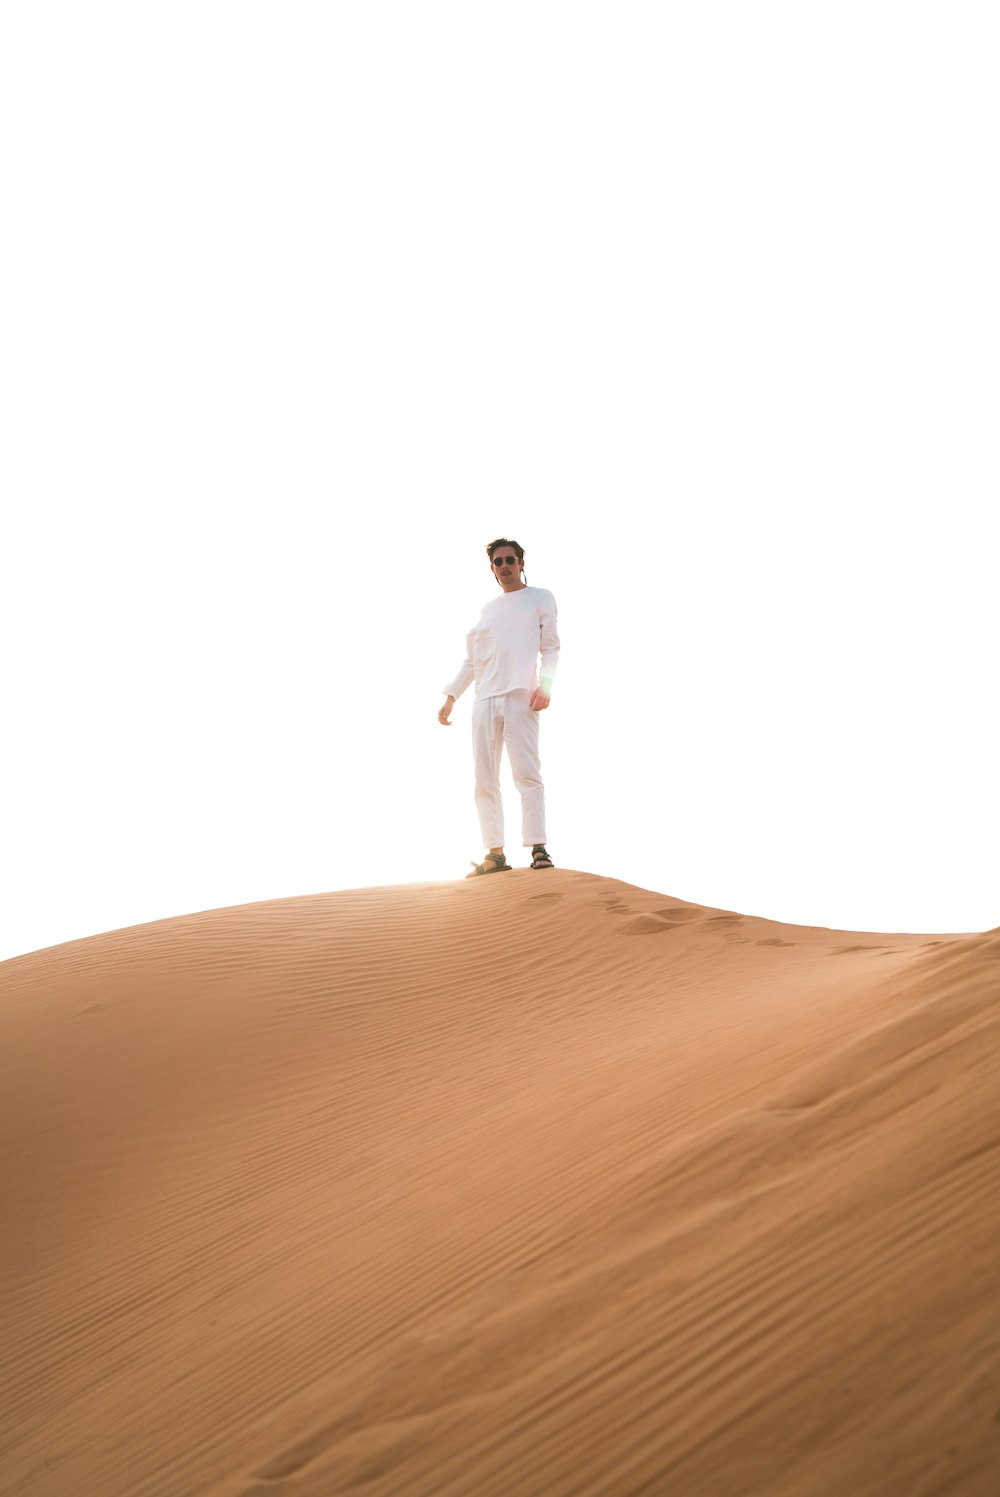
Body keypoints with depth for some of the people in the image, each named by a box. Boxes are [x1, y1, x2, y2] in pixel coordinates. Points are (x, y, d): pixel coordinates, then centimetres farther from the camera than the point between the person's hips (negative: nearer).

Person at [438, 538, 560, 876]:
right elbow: (471, 661, 26)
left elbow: (550, 647, 4)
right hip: (484, 699, 5)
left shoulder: (541, 599, 13)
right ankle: (495, 854, 2)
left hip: (520, 697, -5)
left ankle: (538, 849, -18)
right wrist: (450, 697, 17)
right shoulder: (487, 610, 26)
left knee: (527, 773, -15)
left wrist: (545, 683, -13)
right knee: (484, 781, 0)